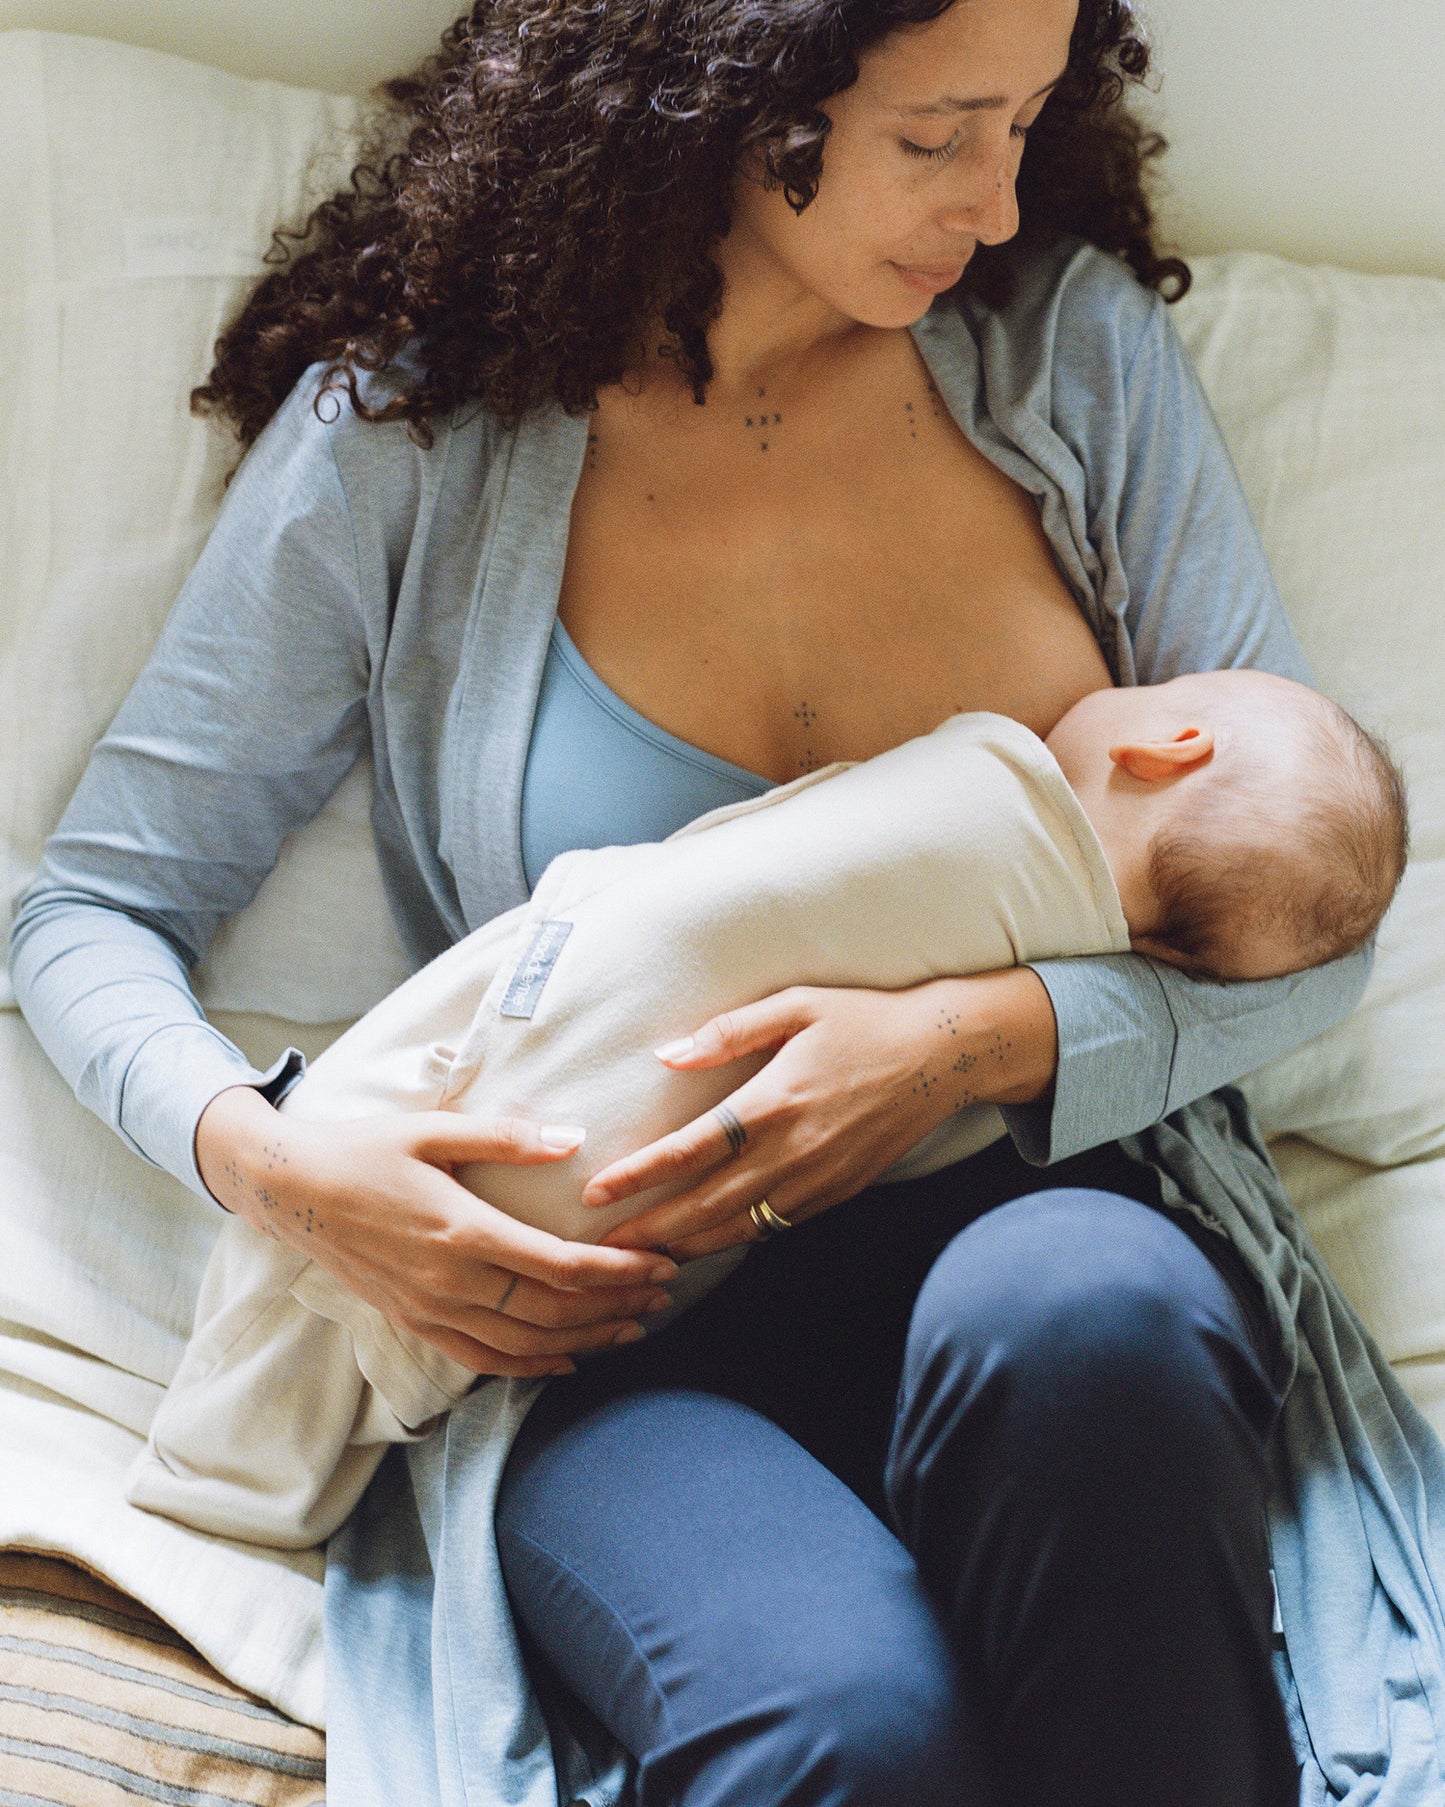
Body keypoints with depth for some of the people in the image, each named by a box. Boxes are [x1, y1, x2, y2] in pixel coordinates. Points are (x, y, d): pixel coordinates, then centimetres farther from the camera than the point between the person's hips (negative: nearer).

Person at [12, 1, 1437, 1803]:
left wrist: (981, 1036, -14)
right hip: (603, 1316, -2)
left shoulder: (1075, 344, 5)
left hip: (1053, 1205, 3)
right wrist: (264, 1158, -14)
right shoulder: (409, 437, 0)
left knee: (1077, 1314, -37)